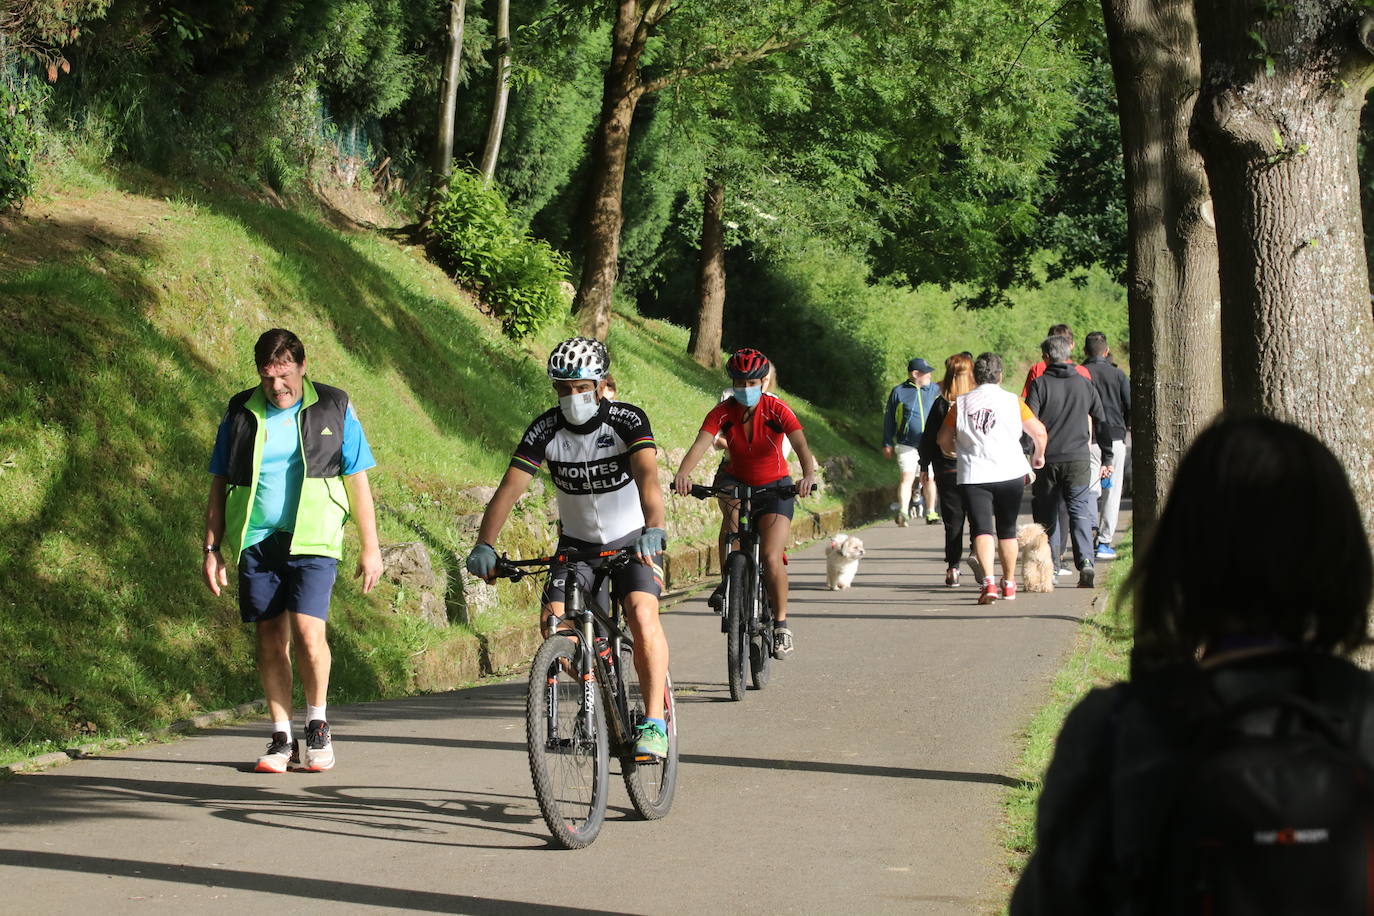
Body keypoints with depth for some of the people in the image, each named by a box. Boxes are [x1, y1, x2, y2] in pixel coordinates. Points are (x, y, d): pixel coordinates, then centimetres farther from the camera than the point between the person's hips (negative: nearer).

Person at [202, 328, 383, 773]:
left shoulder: (333, 409, 4)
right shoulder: (241, 414, 8)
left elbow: (358, 481, 7)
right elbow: (219, 486, 12)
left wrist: (370, 547, 5)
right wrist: (212, 549, 8)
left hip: (312, 540, -2)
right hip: (256, 541, 2)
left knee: (307, 631, -16)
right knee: (270, 637, 2)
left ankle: (318, 725, 4)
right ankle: (281, 739, 11)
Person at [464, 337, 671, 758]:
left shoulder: (627, 420, -20)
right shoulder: (545, 429, -12)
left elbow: (647, 475, -36)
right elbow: (510, 487, -19)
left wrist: (653, 529, -54)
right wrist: (484, 545, -33)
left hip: (632, 541, -3)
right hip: (576, 544, 3)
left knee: (642, 615, -27)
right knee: (553, 622, -16)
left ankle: (654, 722, -22)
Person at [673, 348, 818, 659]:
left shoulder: (777, 411, -20)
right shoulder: (723, 412, -16)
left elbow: (801, 445, -33)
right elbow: (700, 444, -30)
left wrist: (809, 475, -54)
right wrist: (683, 474, -51)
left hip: (774, 486, -1)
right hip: (736, 479, 1)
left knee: (771, 559, -15)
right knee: (732, 509, -36)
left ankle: (781, 624, 2)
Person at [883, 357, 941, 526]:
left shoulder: (935, 390, 8)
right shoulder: (899, 392, 1)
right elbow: (889, 419, 7)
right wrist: (887, 444, 5)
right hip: (907, 445, -3)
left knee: (930, 479, 9)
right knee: (906, 477, -14)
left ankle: (931, 513, 21)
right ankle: (902, 513, -18)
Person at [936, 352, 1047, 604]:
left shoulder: (961, 404, 5)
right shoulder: (1012, 401, 3)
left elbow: (942, 439, 12)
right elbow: (1039, 432, 3)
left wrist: (953, 451, 34)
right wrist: (1038, 456, 23)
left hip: (973, 476, -1)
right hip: (1010, 474, 1)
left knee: (982, 530, -6)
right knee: (1007, 530, 15)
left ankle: (988, 581, -26)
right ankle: (1009, 583, 27)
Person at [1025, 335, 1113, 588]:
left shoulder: (1040, 384, -2)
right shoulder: (1085, 384, 9)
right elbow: (1101, 422, 13)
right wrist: (1107, 459, 20)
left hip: (1047, 460, -2)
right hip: (1079, 460, 2)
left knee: (1047, 515, 11)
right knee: (1080, 511, -1)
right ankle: (1085, 562, -21)